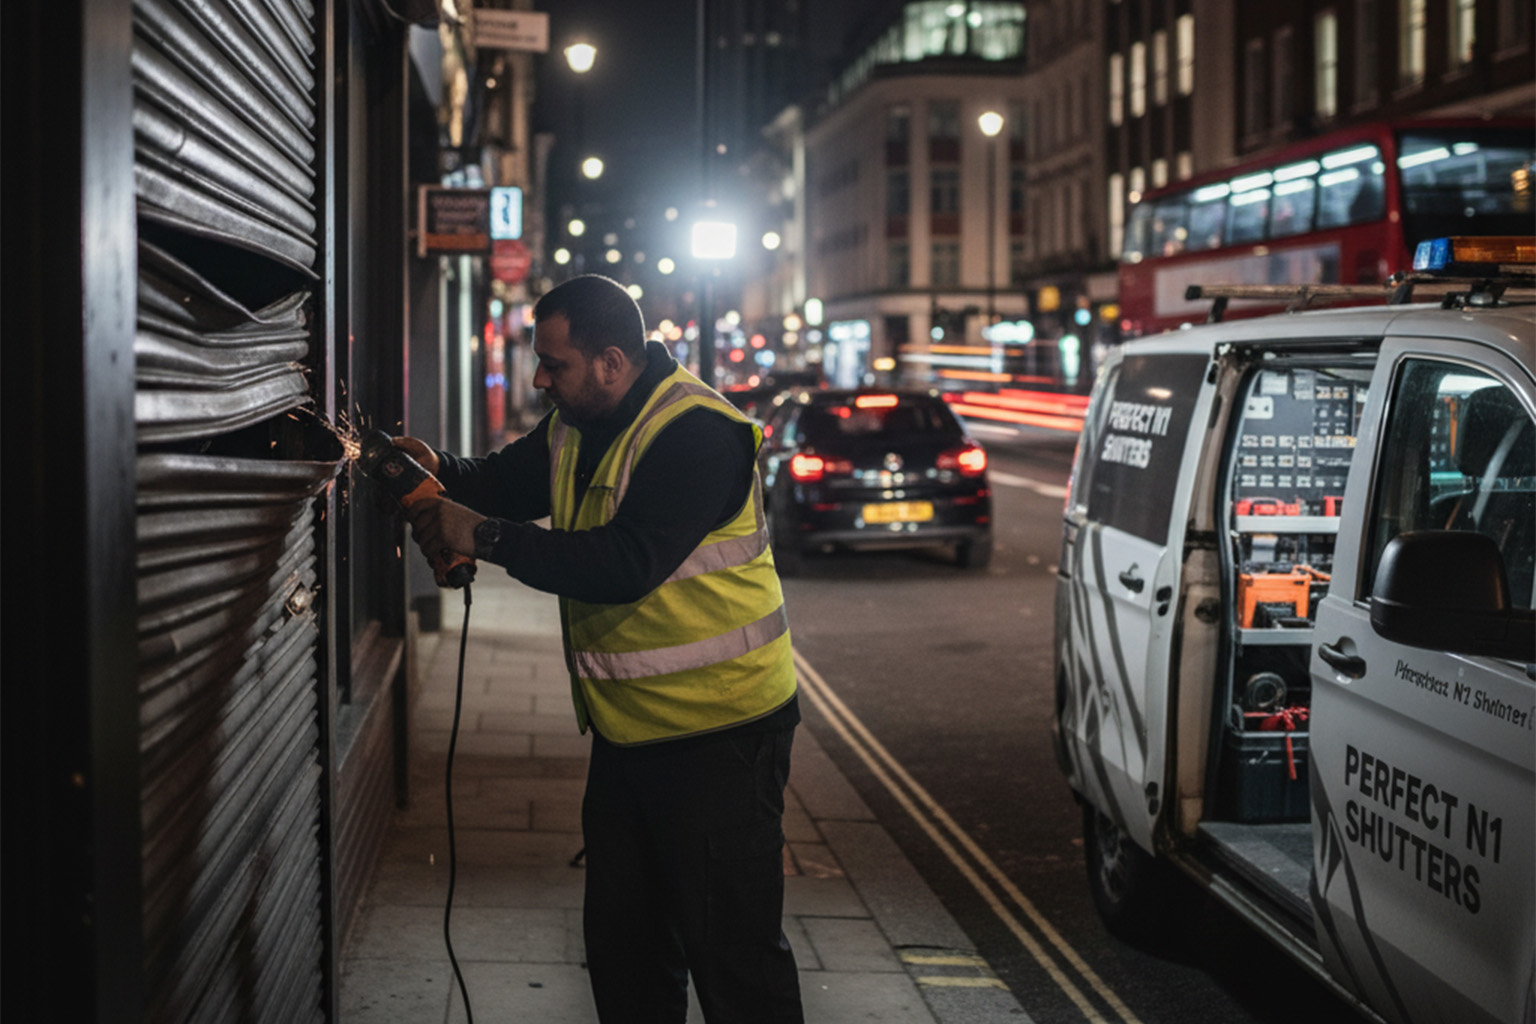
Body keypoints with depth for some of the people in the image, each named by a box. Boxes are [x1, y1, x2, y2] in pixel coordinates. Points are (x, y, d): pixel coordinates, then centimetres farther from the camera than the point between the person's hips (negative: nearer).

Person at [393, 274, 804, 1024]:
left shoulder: (694, 433, -22)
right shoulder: (575, 427, 8)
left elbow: (626, 564, -30)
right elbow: (508, 480, 18)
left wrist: (485, 538, -28)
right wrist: (442, 474, -5)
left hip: (718, 734, -9)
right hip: (628, 729, 9)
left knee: (732, 949, -4)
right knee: (622, 938, 17)